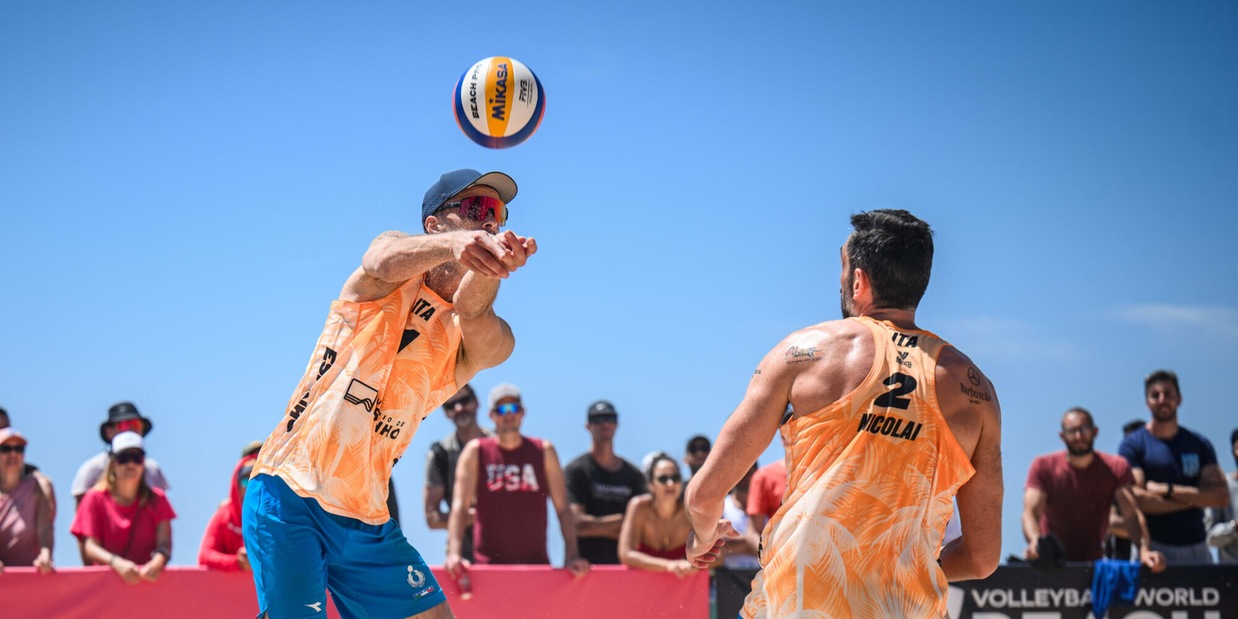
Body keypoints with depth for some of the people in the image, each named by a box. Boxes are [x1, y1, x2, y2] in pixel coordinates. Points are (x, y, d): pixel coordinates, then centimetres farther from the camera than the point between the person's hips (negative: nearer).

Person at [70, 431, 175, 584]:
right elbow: (90, 546, -2)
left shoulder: (156, 499, 12)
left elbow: (165, 544, 0)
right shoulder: (95, 499, 7)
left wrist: (156, 563, -24)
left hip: (147, 576, 2)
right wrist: (117, 563, -23)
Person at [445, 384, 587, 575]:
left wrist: (571, 555, -8)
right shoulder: (476, 451, 4)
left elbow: (562, 508, 4)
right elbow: (460, 506, -4)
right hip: (489, 563, -1)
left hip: (536, 561, 1)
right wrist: (454, 553, -19)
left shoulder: (543, 451, 7)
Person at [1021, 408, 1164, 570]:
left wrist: (1144, 549, -32)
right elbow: (1030, 512, -15)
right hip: (1051, 563, -1)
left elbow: (1131, 513, -12)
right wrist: (1035, 542, -38)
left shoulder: (1115, 467, -1)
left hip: (1093, 563, 1)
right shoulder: (1043, 467, -4)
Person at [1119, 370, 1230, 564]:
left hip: (1196, 548, 4)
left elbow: (1221, 496, 0)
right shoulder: (1133, 444, 0)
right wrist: (1194, 499, -3)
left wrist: (1167, 490, -8)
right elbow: (1136, 499, -12)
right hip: (1154, 547, -4)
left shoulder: (1199, 444, 12)